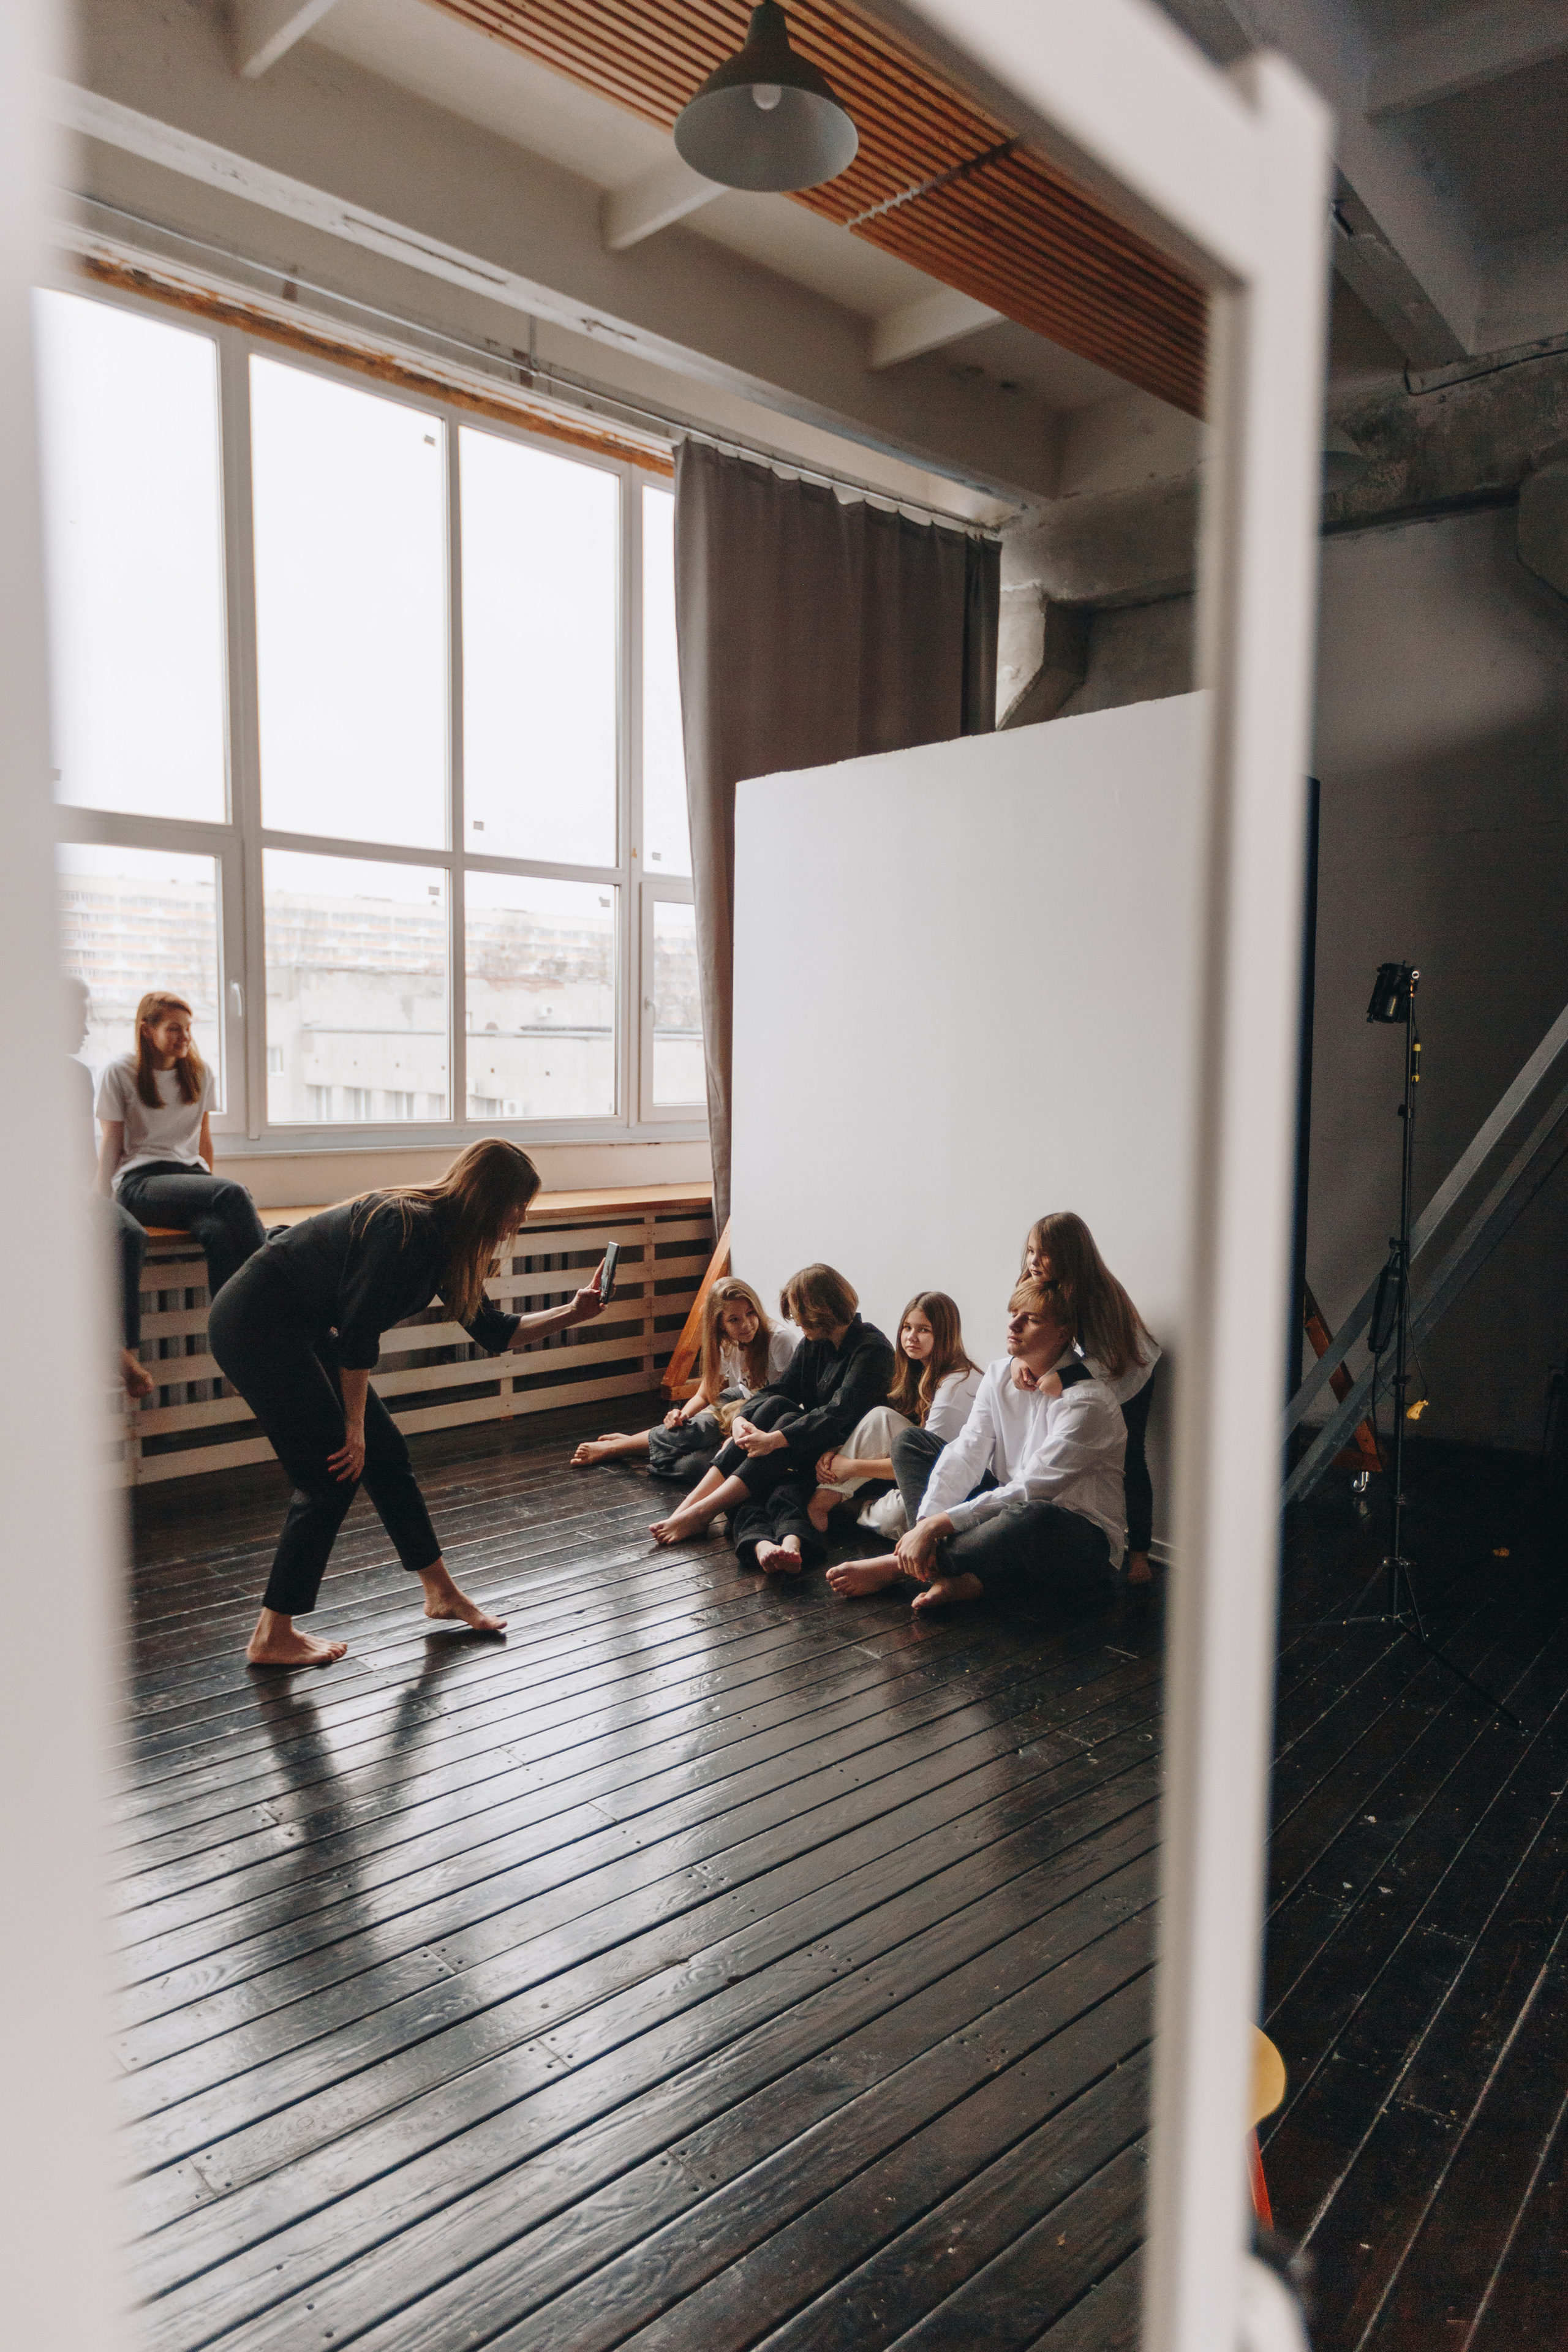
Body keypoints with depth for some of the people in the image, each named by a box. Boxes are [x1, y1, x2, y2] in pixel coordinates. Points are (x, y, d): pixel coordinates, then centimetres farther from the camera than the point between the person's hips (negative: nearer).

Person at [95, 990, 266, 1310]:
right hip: (139, 1183, -3)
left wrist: (207, 1187, 23)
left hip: (190, 1175, 3)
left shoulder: (200, 1073, 16)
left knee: (218, 1232, -36)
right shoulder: (119, 1073, 4)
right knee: (232, 1192, -35)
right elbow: (111, 1146, 3)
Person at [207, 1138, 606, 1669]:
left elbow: (494, 1331, 13)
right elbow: (358, 1330, -22)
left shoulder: (443, 1241, 5)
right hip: (254, 1326, -9)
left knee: (385, 1454, 11)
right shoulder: (408, 1227, -24)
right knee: (332, 1475, -5)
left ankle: (442, 1593, 24)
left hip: (300, 1329, 10)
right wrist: (355, 1426, -14)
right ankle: (272, 1638, 7)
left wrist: (573, 1312, 8)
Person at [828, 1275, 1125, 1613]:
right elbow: (966, 1454, -7)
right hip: (1009, 1507, 7)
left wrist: (936, 1524, -30)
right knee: (909, 1440, 1)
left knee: (1032, 1517, -43)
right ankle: (958, 1578, -20)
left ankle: (896, 1567, -22)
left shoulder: (1088, 1402, -22)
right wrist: (924, 1524, -22)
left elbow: (1028, 1491, -27)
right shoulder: (1000, 1374, 0)